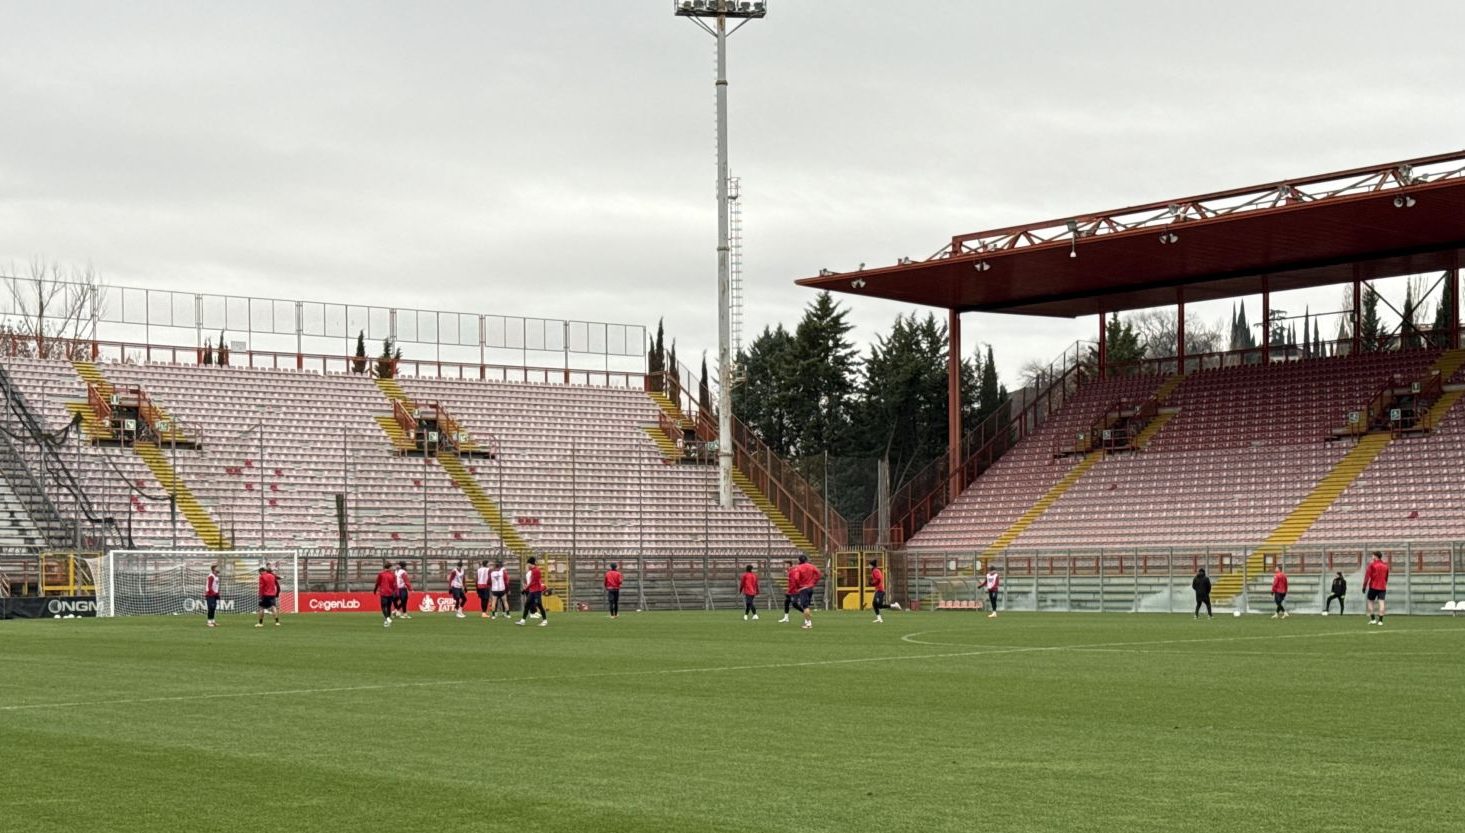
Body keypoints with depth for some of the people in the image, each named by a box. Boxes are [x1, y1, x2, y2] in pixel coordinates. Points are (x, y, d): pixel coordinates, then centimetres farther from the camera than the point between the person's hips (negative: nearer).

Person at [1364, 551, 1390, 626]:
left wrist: (1364, 586, -4)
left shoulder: (1372, 564, -5)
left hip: (1373, 586, -4)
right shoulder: (1385, 565, 11)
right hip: (1382, 587, 4)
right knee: (1381, 602, -1)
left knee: (1370, 601, 9)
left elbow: (1367, 576, -8)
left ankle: (1373, 619, 0)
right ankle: (1380, 620, -9)